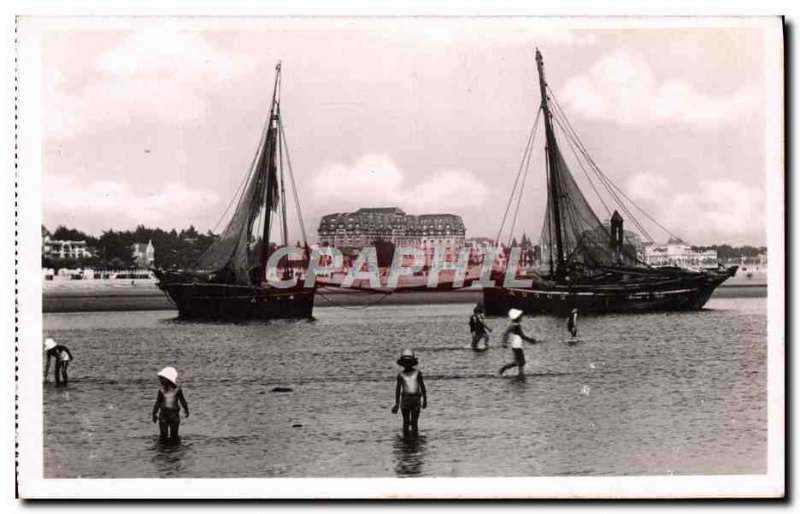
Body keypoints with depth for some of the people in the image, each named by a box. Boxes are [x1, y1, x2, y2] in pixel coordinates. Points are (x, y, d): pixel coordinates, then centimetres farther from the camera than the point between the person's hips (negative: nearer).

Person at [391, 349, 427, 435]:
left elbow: (422, 387, 6)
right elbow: (398, 389, 7)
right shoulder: (400, 375, 4)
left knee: (414, 422, -2)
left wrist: (425, 400, 2)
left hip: (416, 399, -1)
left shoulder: (418, 373, 3)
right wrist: (397, 404, 4)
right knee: (406, 422, 2)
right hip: (405, 398, 1)